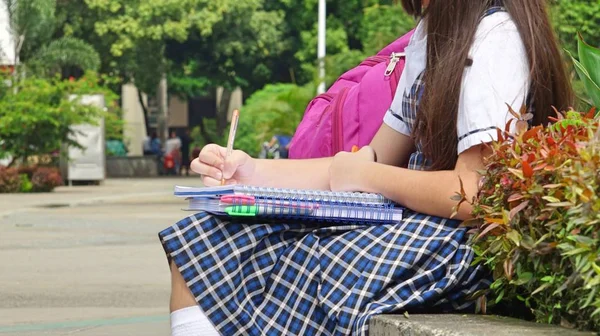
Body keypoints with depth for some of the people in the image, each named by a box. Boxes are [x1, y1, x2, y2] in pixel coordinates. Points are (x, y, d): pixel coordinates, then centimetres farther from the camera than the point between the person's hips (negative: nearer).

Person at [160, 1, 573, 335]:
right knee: (198, 247, 0)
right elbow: (376, 159, 14)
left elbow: (474, 194, -23)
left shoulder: (496, 35, -15)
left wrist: (364, 174, -8)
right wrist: (256, 174, 2)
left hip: (462, 250, -9)